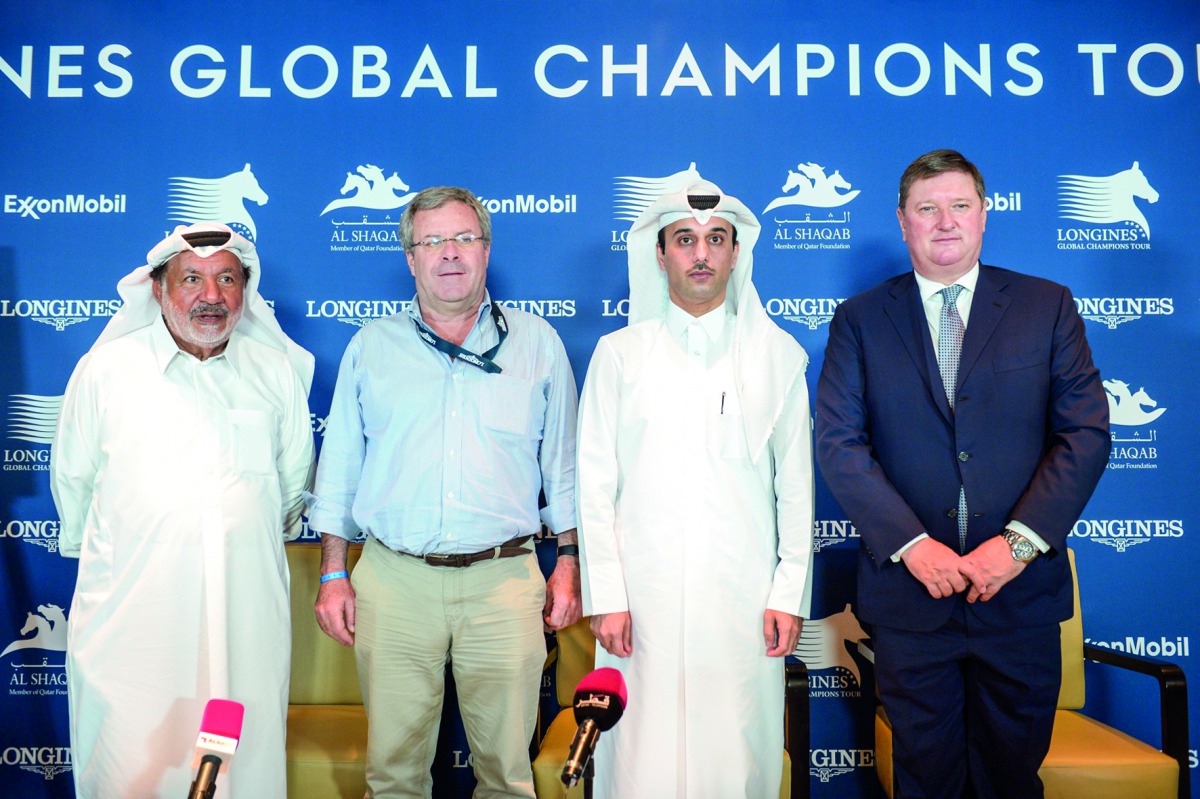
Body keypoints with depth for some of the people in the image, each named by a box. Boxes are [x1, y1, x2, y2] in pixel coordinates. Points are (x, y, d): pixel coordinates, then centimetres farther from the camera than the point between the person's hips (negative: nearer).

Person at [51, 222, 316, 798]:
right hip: (129, 610, -1)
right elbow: (71, 479, 12)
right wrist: (91, 555, 20)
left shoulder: (278, 371, 5)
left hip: (247, 610, 1)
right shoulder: (106, 368, 1)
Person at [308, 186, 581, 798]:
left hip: (505, 580, 0)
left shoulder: (538, 343, 9)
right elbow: (339, 467, 11)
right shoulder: (371, 346, 10)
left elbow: (563, 465, 11)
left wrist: (568, 563, 5)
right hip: (394, 579, 1)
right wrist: (333, 575, 6)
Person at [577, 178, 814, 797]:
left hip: (744, 597, 1)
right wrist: (605, 597, -4)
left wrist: (790, 593, 1)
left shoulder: (778, 354, 8)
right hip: (644, 596, 0)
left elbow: (796, 484, 7)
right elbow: (595, 483, 3)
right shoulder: (619, 353, 6)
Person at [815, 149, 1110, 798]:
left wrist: (1020, 542, -13)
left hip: (1021, 592, 1)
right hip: (909, 590, 0)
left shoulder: (1048, 307, 4)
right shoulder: (859, 320, 3)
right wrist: (911, 545, -14)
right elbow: (839, 443, -5)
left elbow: (1086, 433, -3)